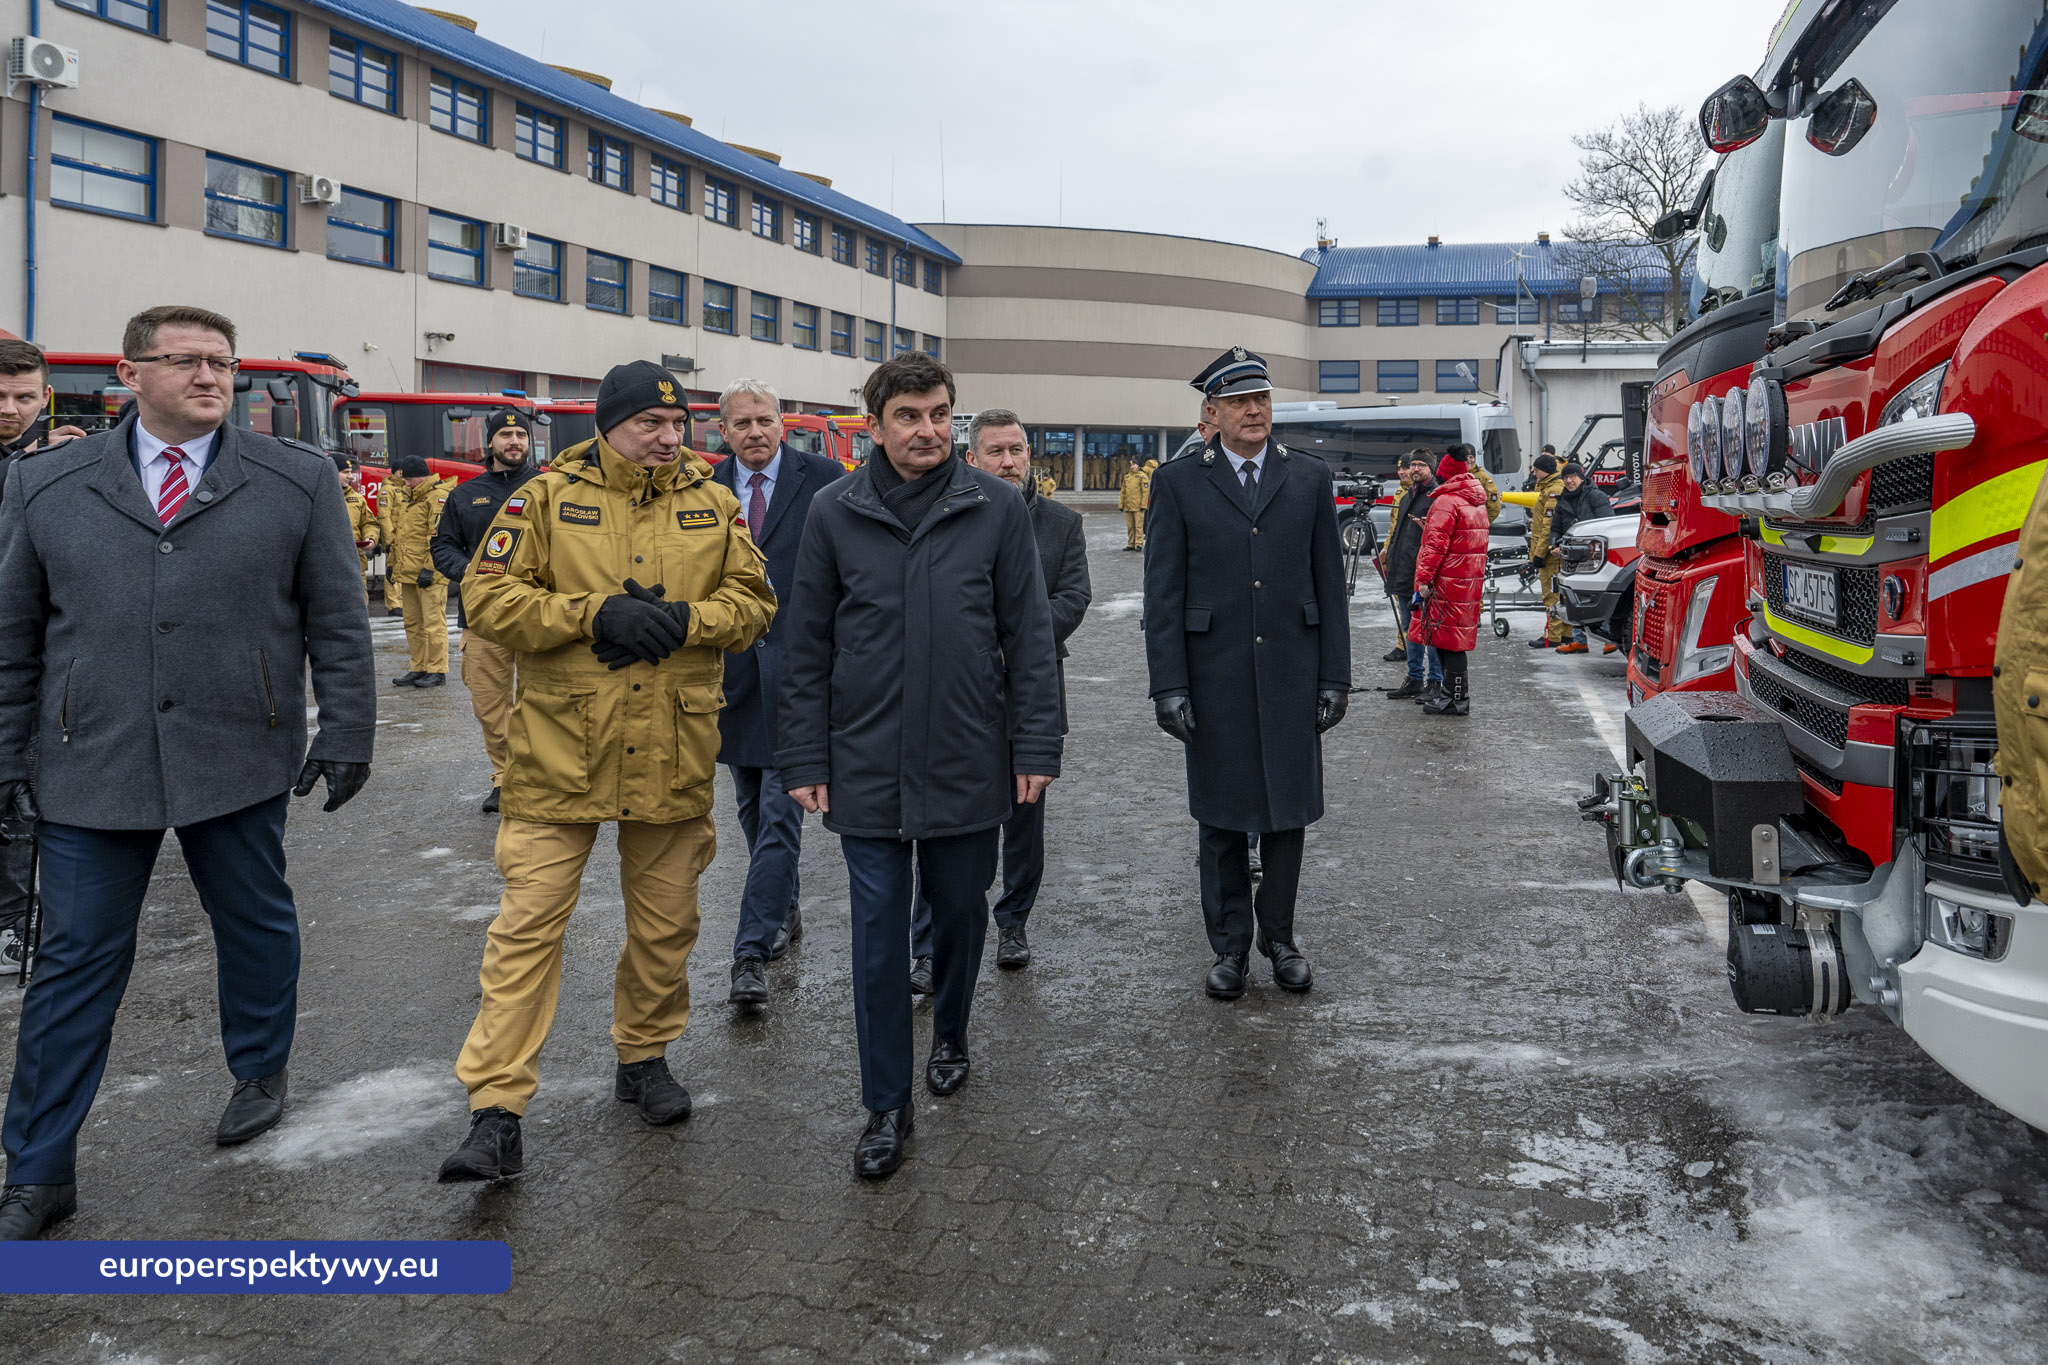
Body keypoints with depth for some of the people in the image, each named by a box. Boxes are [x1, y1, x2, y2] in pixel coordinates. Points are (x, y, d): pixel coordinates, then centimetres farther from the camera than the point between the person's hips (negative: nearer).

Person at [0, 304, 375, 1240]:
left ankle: (260, 1072, 40)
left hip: (242, 760, 0)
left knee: (256, 930, 14)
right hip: (91, 768, 1)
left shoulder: (297, 482, 2)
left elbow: (337, 623, 2)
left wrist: (346, 734, -2)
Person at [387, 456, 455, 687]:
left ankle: (437, 671, -3)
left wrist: (429, 568, -21)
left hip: (429, 574, -9)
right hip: (407, 572, 9)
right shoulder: (405, 497, 19)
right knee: (413, 623, 13)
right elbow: (396, 532, 27)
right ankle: (418, 668, 20)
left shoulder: (439, 496, -10)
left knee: (433, 622, -7)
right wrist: (391, 562, 23)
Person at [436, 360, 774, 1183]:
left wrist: (684, 620, -13)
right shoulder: (547, 499, -2)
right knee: (528, 924, -3)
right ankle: (496, 1112, 4)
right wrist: (593, 613, -18)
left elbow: (754, 601, 6)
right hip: (562, 754, -2)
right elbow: (487, 598, -6)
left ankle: (644, 1058, 37)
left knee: (665, 924, 15)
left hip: (672, 759, 3)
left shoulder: (711, 506, 6)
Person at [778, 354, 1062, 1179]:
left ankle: (950, 1036, 43)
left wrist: (1035, 747, -4)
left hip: (968, 764, 0)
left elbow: (1029, 637, 0)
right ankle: (886, 1106, 16)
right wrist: (806, 760, 0)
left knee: (961, 911, 16)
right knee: (878, 935, 4)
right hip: (868, 767, 0)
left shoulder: (997, 509, -2)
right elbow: (807, 647, 3)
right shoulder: (835, 515, -1)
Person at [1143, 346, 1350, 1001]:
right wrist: (1169, 686, -8)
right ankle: (1229, 945, 22)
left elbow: (1329, 584, 7)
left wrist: (1335, 677, 2)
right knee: (1222, 818, 8)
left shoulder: (1310, 478, 6)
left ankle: (1278, 935, 25)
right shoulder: (1178, 483, 1)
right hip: (1214, 681, -1)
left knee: (1288, 812, 8)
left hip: (1291, 676, 1)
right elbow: (1163, 593, -2)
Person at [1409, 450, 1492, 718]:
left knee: (1447, 639, -5)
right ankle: (1457, 693, 20)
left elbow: (1437, 544, -19)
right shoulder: (1477, 502, 16)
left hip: (1448, 582, -9)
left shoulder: (1446, 501, -13)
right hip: (1470, 579, 9)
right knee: (1456, 638, 15)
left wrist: (1424, 579, -18)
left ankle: (1456, 698, -4)